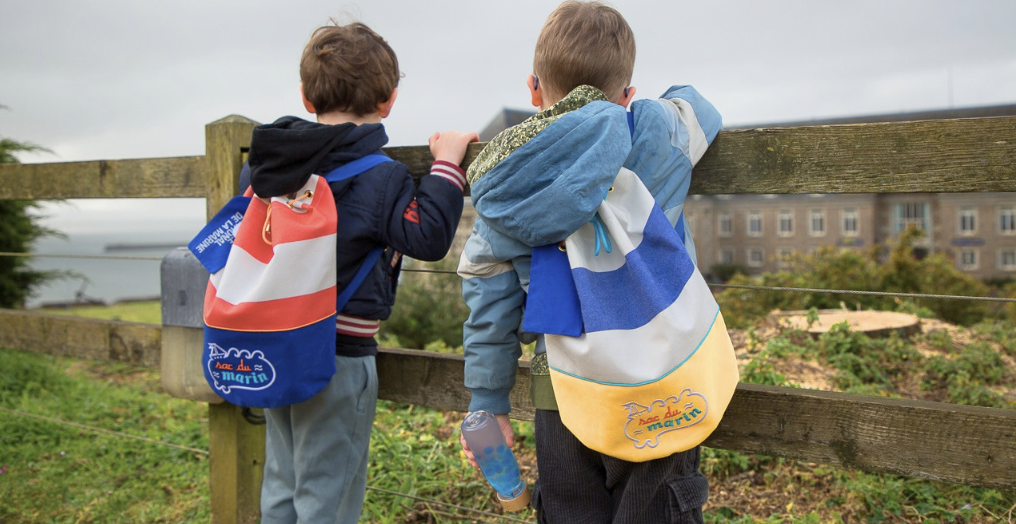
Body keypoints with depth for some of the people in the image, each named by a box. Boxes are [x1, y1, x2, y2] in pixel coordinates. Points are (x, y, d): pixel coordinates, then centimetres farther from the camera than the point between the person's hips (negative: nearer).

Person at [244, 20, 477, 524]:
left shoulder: (268, 160, 5)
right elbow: (428, 236, -19)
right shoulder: (379, 177, -18)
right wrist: (446, 164, -12)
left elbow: (248, 183, 24)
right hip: (339, 356, -7)